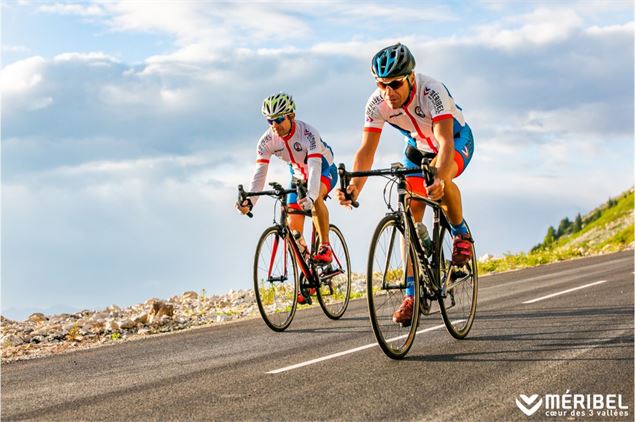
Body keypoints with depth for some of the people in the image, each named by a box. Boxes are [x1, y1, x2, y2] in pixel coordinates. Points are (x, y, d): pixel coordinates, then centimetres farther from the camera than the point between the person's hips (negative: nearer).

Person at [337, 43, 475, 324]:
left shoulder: (431, 92, -37)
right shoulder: (377, 103, -23)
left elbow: (446, 143, -45)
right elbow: (366, 149, -25)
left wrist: (438, 178, -63)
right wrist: (354, 186, -43)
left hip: (457, 140, -5)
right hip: (418, 146, 5)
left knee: (439, 176, -38)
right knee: (410, 216, -5)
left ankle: (461, 233, -11)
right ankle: (412, 294, -1)